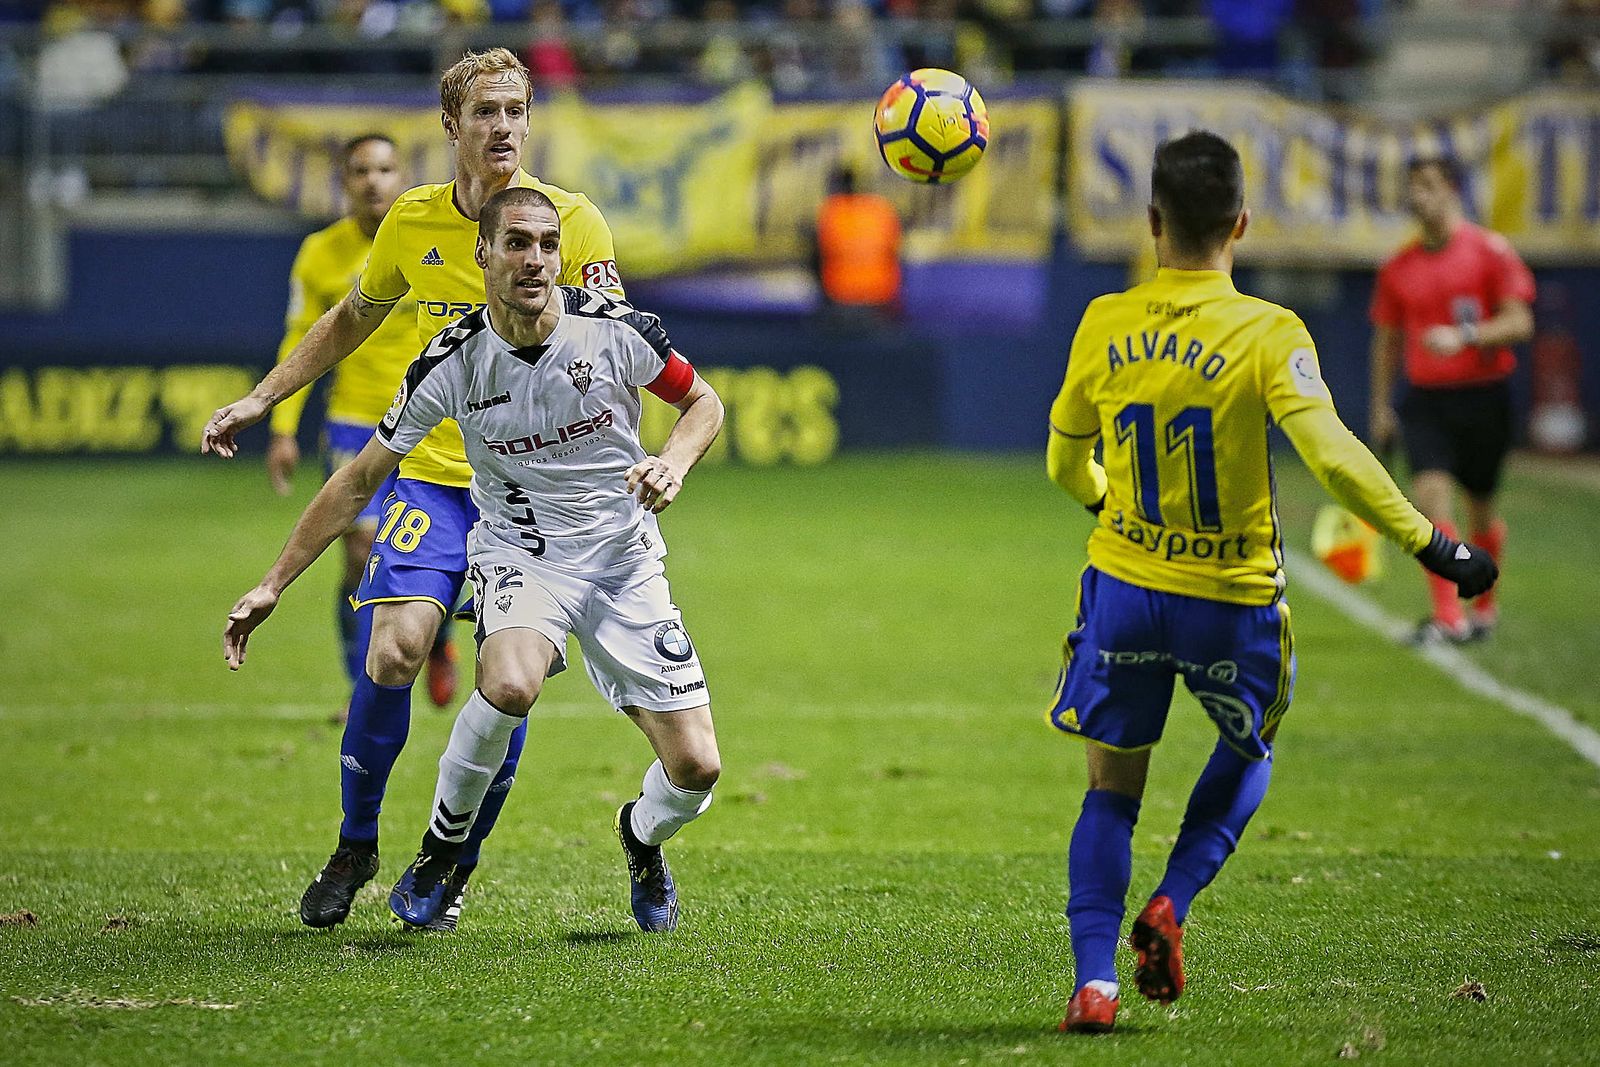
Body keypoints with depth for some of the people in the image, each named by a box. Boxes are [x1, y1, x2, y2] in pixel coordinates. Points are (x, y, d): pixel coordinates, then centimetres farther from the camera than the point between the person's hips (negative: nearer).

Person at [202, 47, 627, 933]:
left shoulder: (572, 221, -6)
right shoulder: (412, 222, 4)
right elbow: (351, 320, 21)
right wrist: (261, 398, 16)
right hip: (435, 471, 2)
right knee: (392, 653, -14)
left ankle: (456, 868, 15)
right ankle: (356, 845, 8)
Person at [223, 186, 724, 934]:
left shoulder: (614, 330, -13)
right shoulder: (452, 362, -13)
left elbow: (702, 402, 5)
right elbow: (360, 480, -3)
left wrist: (674, 463, -18)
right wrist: (273, 585, -5)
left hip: (624, 562, 1)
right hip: (519, 554, -1)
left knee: (695, 768, -8)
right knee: (509, 684, -36)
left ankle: (642, 838, 31)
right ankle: (441, 846, -9)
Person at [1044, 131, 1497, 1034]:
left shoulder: (1104, 327, -4)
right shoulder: (1268, 334, -16)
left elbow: (1066, 462, 10)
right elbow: (1333, 457, -26)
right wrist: (1430, 543, -18)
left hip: (1125, 586, 2)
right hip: (1233, 599, -2)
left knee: (1112, 789, 13)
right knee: (1248, 752, 26)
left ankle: (1095, 980, -2)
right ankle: (1171, 907, 6)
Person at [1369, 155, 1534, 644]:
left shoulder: (1490, 251, -4)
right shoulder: (1398, 268, 8)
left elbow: (1519, 322, -8)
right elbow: (1387, 341, 16)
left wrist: (1464, 337, -23)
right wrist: (1381, 407, 13)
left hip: (1483, 396, -2)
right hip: (1425, 398, 2)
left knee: (1481, 505, 9)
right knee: (1430, 492, -16)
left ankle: (1484, 605, 32)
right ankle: (1447, 616, -20)